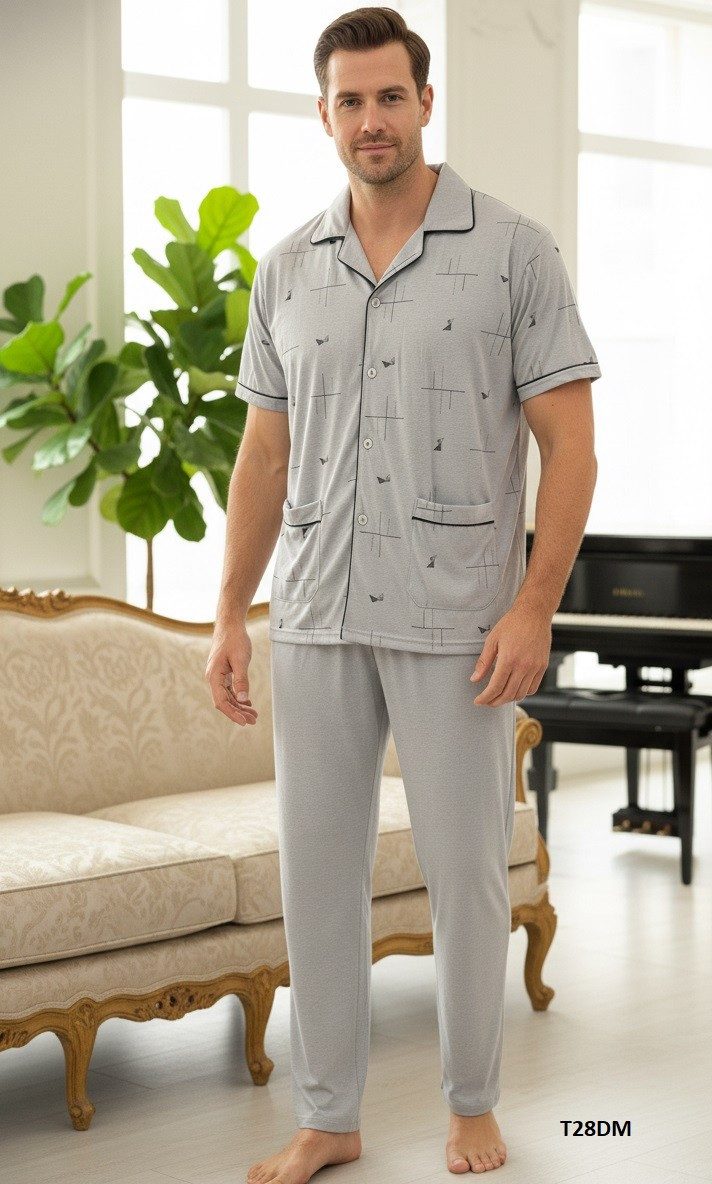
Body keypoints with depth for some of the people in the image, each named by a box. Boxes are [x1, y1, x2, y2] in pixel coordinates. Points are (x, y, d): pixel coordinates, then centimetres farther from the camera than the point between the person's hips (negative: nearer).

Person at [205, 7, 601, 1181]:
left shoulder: (514, 249, -3)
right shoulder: (288, 267, 9)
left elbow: (569, 442, -5)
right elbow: (265, 453, 12)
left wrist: (534, 607, -14)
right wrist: (231, 614, 7)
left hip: (455, 624, -3)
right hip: (317, 621, 4)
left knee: (465, 873, 5)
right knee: (316, 869, 7)